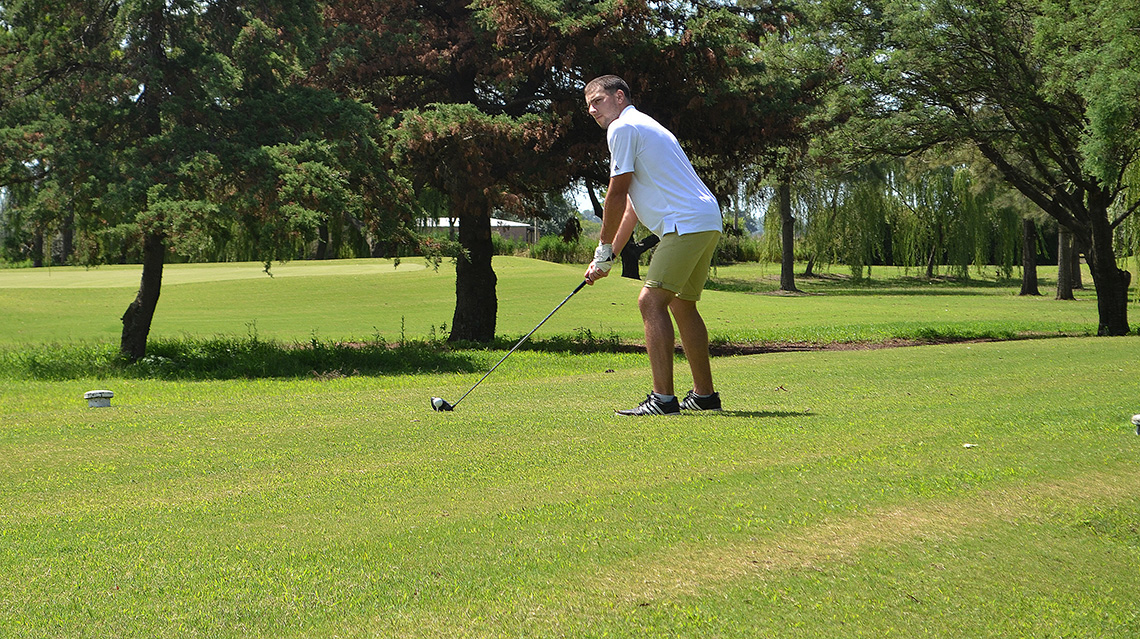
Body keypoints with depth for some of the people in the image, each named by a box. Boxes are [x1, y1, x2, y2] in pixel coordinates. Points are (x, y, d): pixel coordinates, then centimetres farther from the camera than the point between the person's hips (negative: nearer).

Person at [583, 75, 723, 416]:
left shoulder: (622, 128, -4)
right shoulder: (643, 126, 27)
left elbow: (617, 194, -7)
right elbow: (632, 203, 26)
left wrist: (603, 248, 3)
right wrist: (610, 254, 21)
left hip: (687, 222, -10)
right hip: (708, 221, 10)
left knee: (652, 301, -13)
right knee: (682, 304, 18)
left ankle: (663, 398, -19)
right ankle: (704, 394, 24)